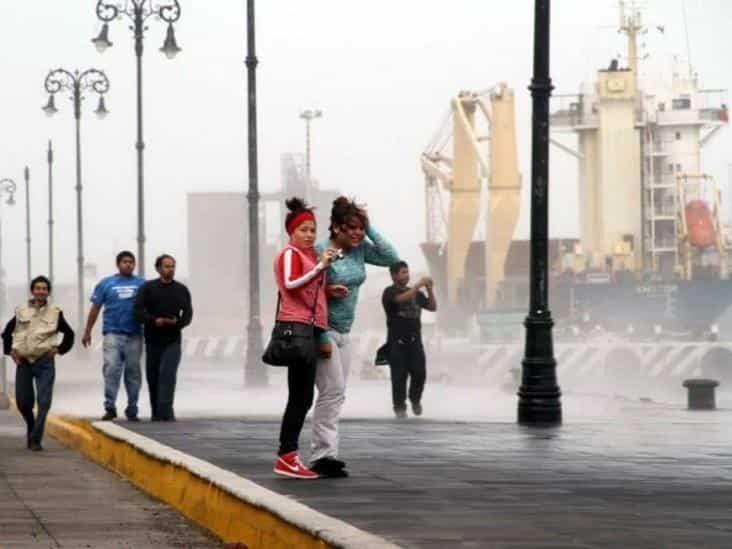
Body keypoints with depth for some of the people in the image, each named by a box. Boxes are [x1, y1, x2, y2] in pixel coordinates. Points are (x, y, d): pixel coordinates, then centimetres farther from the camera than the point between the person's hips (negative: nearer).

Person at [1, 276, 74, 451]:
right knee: (23, 401, 5)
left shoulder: (55, 313, 3)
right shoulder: (21, 311, 5)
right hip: (23, 362, 2)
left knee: (44, 402, -11)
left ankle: (35, 439, -9)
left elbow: (69, 334, 13)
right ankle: (31, 428, 32)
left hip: (45, 362, -1)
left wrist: (59, 349, 1)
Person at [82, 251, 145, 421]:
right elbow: (95, 308, 10)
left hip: (134, 335, 1)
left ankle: (132, 410, 12)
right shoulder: (106, 284, 8)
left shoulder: (142, 284, 8)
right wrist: (87, 332, 7)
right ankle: (110, 407, -11)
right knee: (111, 369, -13)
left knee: (133, 372, 5)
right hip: (113, 334, -1)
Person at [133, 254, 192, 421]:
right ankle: (156, 413, 22)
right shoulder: (148, 288, 3)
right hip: (153, 340, 1)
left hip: (172, 341, -1)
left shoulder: (181, 290, 9)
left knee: (168, 374, -17)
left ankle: (165, 412, -22)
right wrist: (154, 321, -23)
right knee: (153, 377, 7)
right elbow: (138, 312, -7)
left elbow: (188, 314, 5)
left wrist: (177, 322, -17)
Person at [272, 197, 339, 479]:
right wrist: (321, 266, -30)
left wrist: (327, 291, 13)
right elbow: (290, 284, -24)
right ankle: (287, 457, -13)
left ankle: (287, 456, 12)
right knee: (301, 396, -12)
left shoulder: (308, 254, 22)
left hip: (309, 328, 10)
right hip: (298, 326, -10)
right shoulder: (290, 254, -6)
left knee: (303, 397, 10)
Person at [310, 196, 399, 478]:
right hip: (323, 330, -8)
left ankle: (324, 456, 11)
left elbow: (391, 257, 0)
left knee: (335, 395, 7)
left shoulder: (359, 250, 4)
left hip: (344, 332, 8)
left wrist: (370, 229, -6)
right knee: (333, 391, -12)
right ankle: (324, 455, -10)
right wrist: (321, 337, -19)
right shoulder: (321, 252, -16)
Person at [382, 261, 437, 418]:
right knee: (399, 375, -4)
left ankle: (415, 398, 20)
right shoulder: (390, 292, -1)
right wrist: (419, 285, -22)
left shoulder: (416, 293, 16)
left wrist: (429, 289, 1)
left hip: (415, 340, 4)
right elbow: (401, 299, -22)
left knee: (419, 372, -4)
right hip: (397, 341, -4)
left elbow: (432, 307, 14)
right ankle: (399, 406, 8)